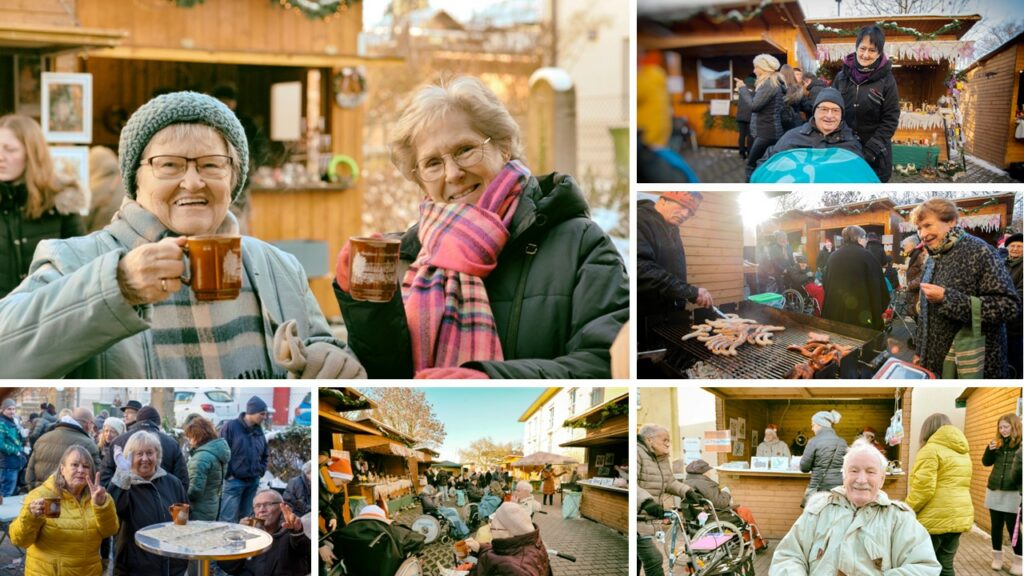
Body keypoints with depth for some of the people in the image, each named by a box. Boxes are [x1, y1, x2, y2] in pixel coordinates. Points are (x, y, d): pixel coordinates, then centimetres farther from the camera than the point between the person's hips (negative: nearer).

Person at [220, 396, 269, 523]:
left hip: (253, 483, 7)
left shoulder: (258, 430, 10)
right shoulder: (231, 427, -10)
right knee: (228, 520, -8)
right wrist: (228, 474, -12)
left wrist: (261, 471, 10)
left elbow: (264, 455, 22)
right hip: (234, 481, -7)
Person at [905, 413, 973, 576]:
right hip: (959, 517, 7)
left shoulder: (931, 450, -9)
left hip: (934, 519, -7)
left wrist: (907, 512, -5)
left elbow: (923, 488, -16)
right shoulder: (962, 451, 15)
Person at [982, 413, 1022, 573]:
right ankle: (997, 557, 22)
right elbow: (986, 462, 11)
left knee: (1013, 528, 1)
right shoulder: (998, 443, 6)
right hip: (995, 492, 5)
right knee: (996, 526, 11)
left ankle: (1018, 561, 12)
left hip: (1013, 494, -5)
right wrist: (990, 449, -8)